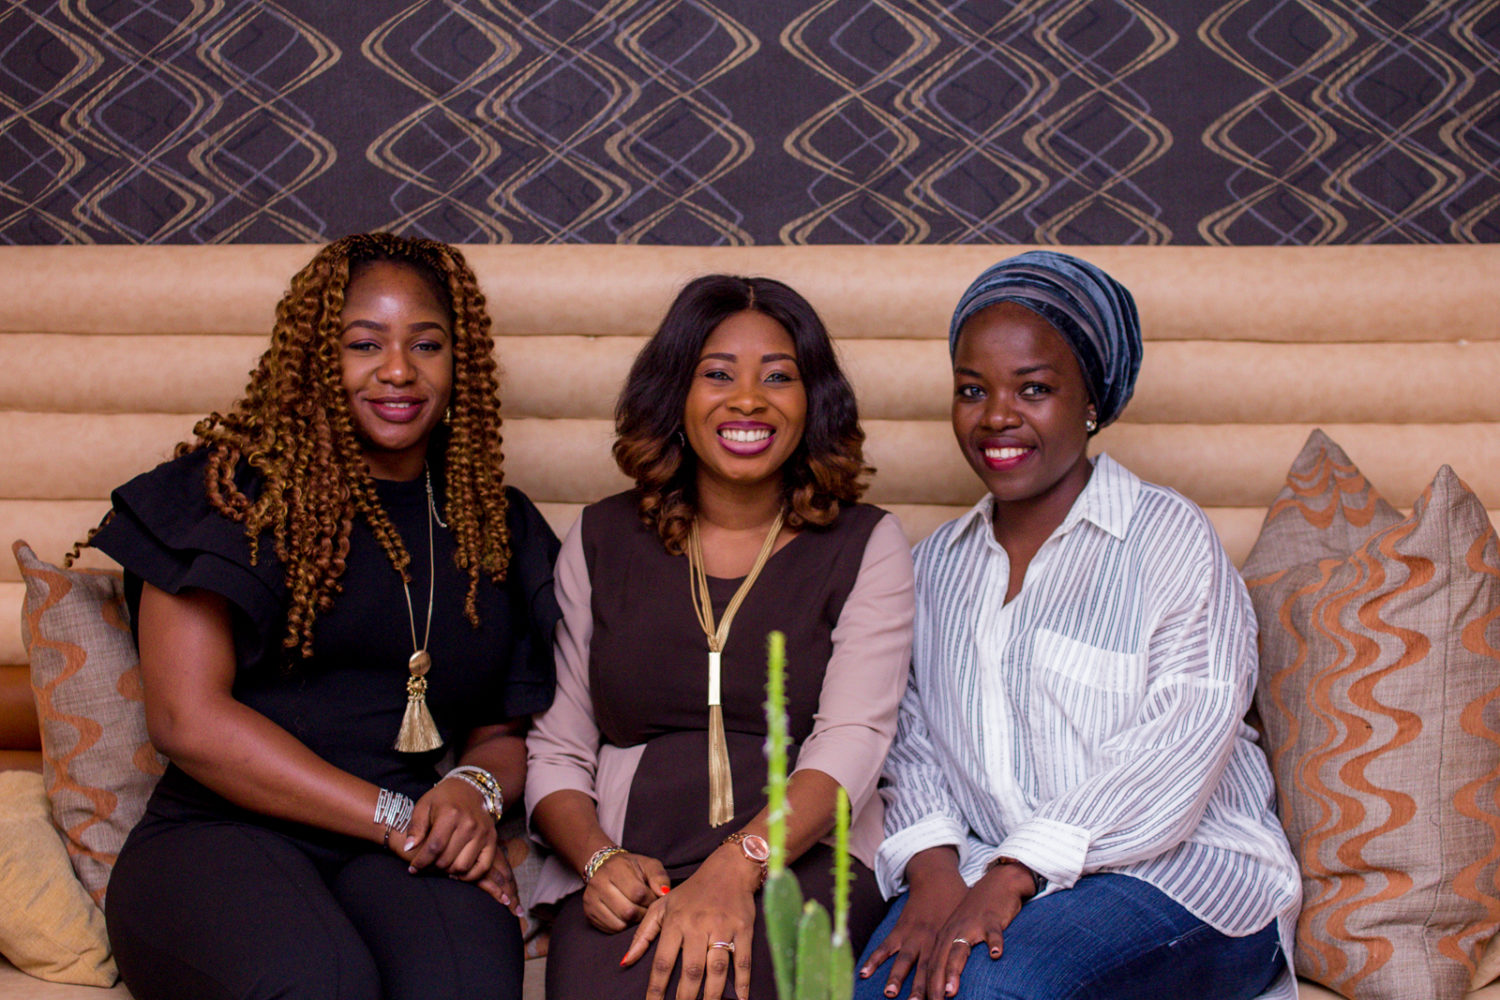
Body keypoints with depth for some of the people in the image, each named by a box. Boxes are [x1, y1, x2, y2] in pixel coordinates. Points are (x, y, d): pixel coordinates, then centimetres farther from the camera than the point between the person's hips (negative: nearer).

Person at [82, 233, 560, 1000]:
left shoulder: (494, 525, 16)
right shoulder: (232, 488, 4)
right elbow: (187, 718, -5)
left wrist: (476, 790, -4)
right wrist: (397, 816, -9)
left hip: (405, 855, 1)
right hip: (218, 834, -1)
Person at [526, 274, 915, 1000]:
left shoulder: (866, 547, 8)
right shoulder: (601, 541, 14)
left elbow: (852, 741, -6)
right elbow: (554, 750, 12)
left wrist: (738, 866, -23)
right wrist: (599, 859, -10)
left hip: (801, 859, -1)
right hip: (630, 876, 2)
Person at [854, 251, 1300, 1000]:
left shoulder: (1169, 538, -1)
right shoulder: (938, 562, 17)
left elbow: (1183, 748, -12)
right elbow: (913, 741, 11)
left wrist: (1015, 875, -21)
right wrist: (932, 869, -11)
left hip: (1182, 871, -3)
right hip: (988, 875, 4)